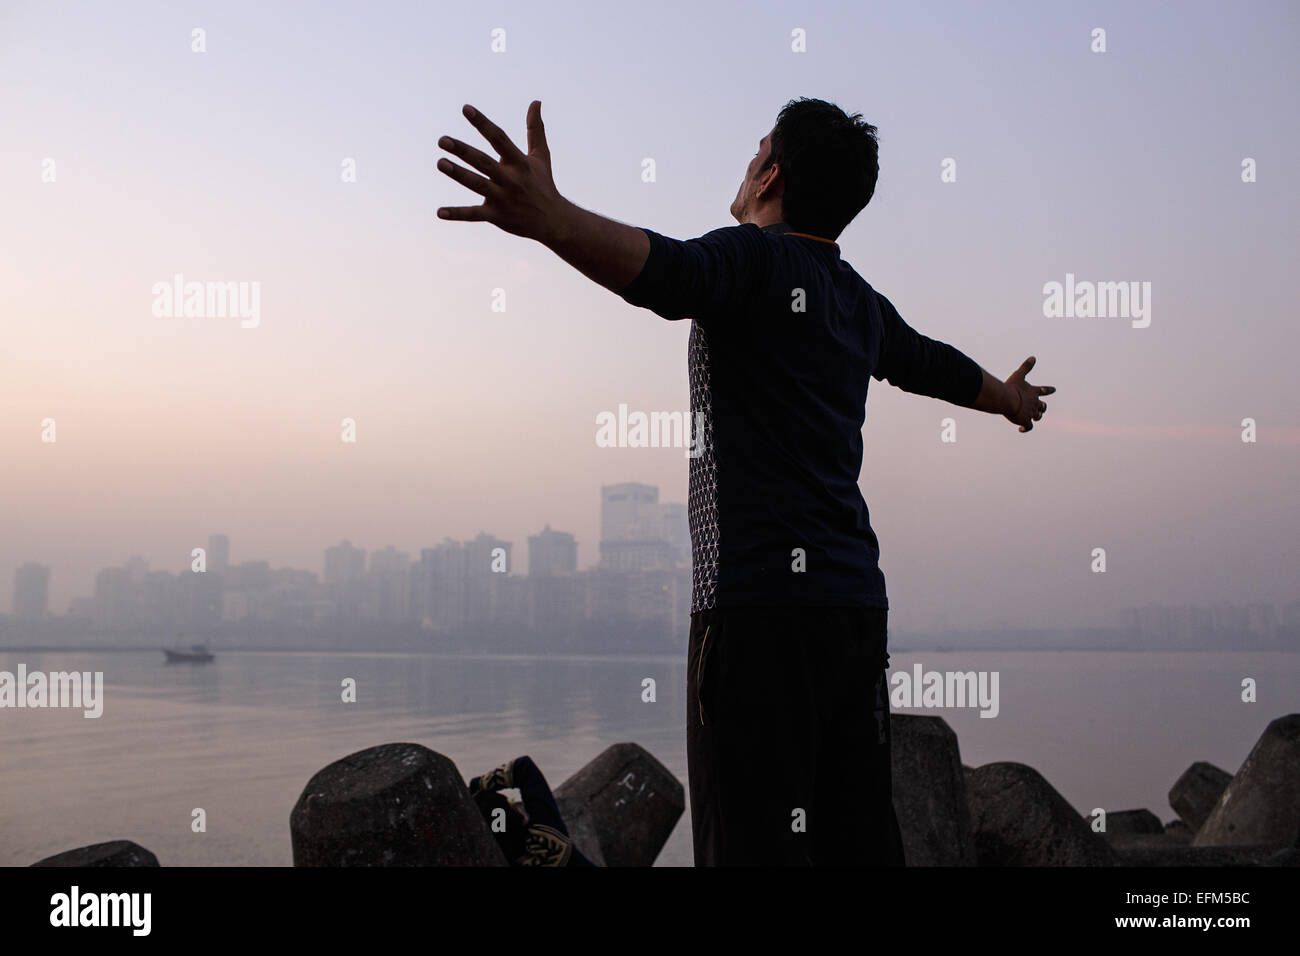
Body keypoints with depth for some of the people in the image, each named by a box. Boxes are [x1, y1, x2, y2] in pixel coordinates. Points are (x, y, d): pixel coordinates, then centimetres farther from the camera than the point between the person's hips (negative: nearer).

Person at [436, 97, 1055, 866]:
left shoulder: (756, 259, -4)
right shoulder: (860, 303, 19)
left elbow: (664, 269, -26)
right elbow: (935, 365, 37)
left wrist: (549, 216, -43)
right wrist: (1010, 397, 58)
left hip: (763, 606, -8)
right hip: (856, 603, 8)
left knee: (759, 843, -8)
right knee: (861, 840, 12)